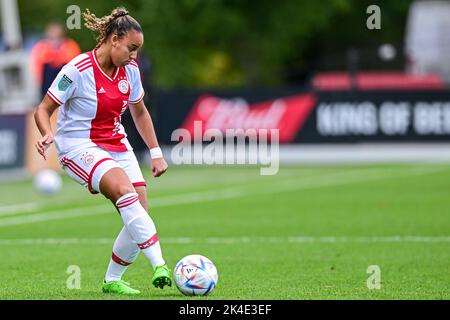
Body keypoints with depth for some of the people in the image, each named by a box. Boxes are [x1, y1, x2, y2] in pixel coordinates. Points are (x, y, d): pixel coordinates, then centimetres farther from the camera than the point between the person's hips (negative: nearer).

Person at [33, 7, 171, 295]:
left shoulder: (130, 70, 2)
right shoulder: (78, 70, -17)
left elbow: (139, 112, 19)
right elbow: (43, 110, -11)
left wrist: (156, 152, 14)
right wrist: (48, 135, -32)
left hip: (117, 145, 7)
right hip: (78, 146, -7)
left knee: (138, 214, -7)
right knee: (125, 189, -32)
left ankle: (113, 280, 12)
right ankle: (159, 265, -38)